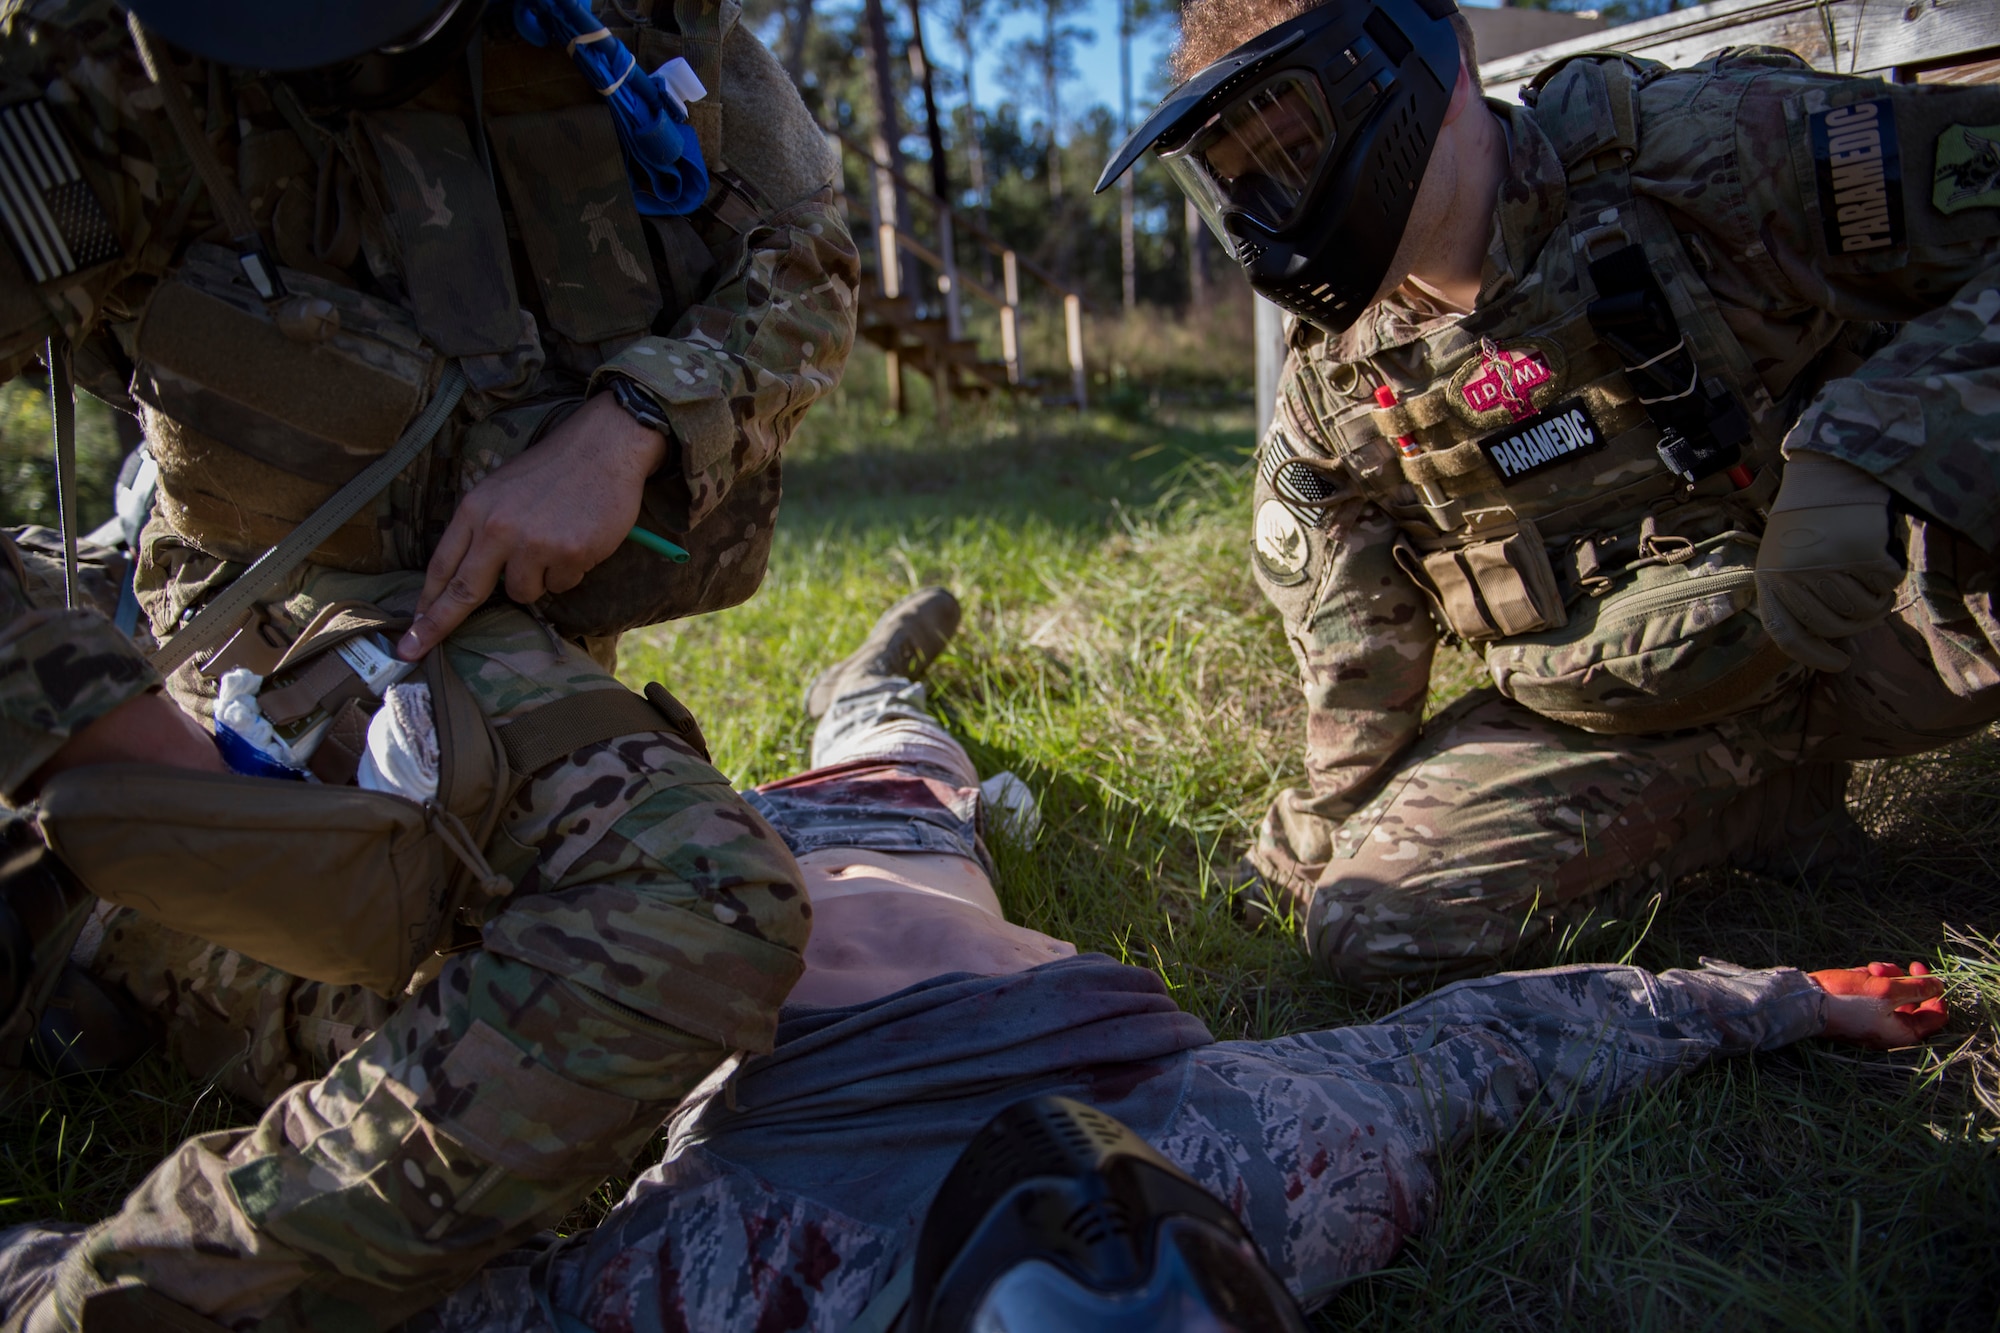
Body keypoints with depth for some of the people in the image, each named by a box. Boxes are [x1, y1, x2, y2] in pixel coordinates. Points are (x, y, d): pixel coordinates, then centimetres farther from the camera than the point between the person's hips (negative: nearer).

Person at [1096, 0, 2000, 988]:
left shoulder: (1711, 147, -17)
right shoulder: (1331, 377, -3)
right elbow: (1351, 637, 7)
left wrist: (1863, 451, -32)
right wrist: (1325, 818, 15)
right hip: (1605, 716, 5)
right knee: (1371, 925, -12)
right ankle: (1760, 798, 6)